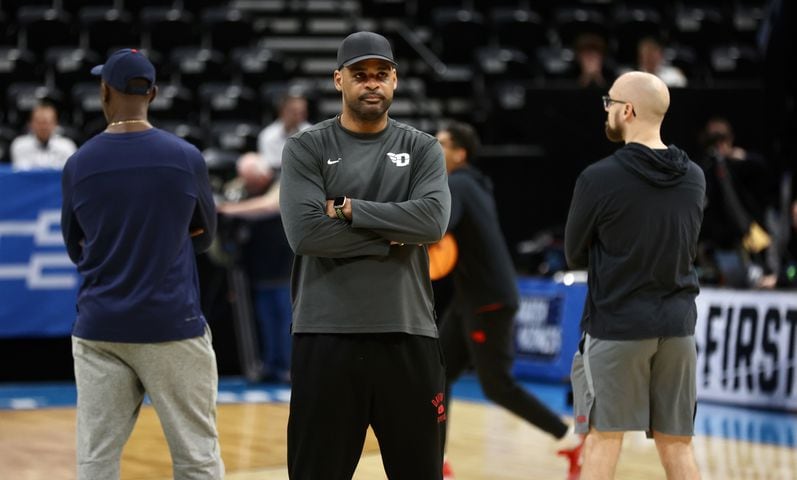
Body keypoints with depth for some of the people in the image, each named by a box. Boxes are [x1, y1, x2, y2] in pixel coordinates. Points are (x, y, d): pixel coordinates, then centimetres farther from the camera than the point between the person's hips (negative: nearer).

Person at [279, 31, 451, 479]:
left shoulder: (423, 148, 8)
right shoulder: (307, 148, 2)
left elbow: (433, 220, -10)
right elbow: (306, 232, -12)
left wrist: (349, 208, -11)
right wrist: (394, 239, -9)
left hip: (409, 335, 2)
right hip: (327, 336, -2)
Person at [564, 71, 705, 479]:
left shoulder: (598, 179, -13)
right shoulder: (694, 178, 3)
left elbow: (574, 256, -1)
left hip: (616, 325, -5)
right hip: (677, 325, 5)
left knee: (603, 440, 3)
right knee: (677, 445, 9)